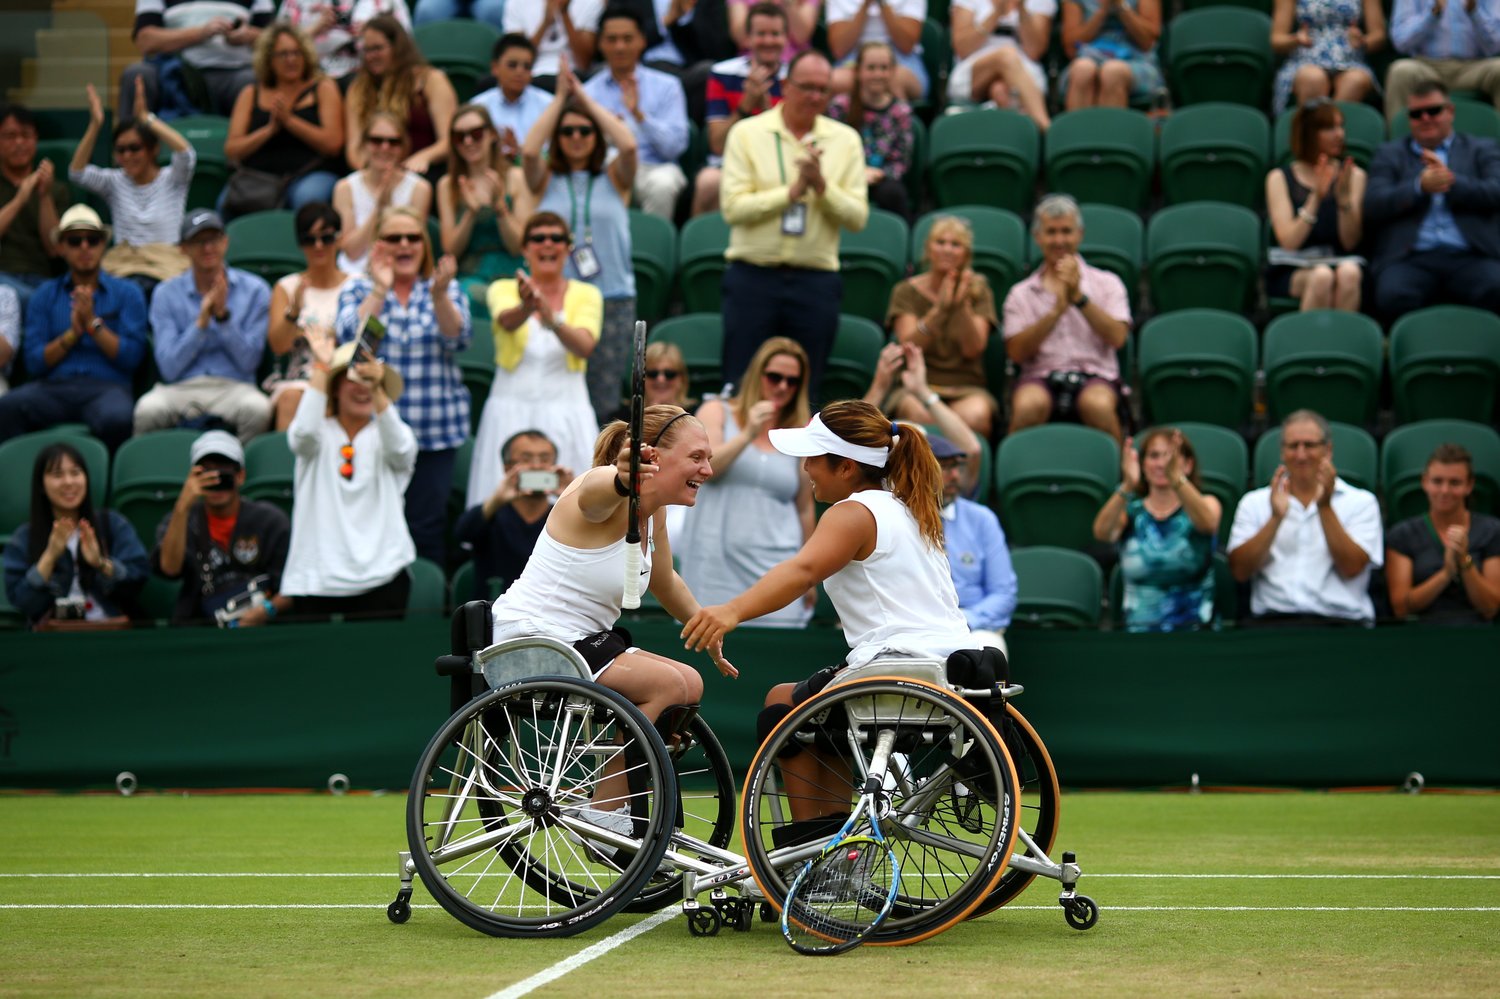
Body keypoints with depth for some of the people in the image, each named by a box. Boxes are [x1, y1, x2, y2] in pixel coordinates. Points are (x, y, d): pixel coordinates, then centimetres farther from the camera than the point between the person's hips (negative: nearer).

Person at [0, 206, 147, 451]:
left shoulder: (127, 293, 14)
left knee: (115, 418, -39)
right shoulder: (46, 295, 18)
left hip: (107, 387, -1)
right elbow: (34, 362, 8)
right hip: (54, 386, 1)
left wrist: (93, 323, -3)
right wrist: (73, 333, -3)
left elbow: (131, 358, 3)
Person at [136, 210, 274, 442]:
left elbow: (249, 361, 1)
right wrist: (201, 321, -10)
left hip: (233, 387, 0)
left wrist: (223, 314, -10)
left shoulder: (254, 290, 7)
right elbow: (169, 368, 0)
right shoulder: (166, 294, 9)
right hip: (180, 388, 0)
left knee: (258, 408, -35)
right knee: (148, 409, -34)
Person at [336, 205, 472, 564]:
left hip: (435, 431, 0)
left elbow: (458, 338, -9)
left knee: (426, 527, -2)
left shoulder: (447, 290, 9)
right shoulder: (358, 289, 8)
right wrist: (379, 291, -16)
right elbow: (350, 336, -9)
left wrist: (439, 296, -25)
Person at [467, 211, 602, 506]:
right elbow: (506, 321, -19)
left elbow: (585, 346, -14)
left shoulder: (586, 294, 5)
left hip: (567, 413, 0)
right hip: (512, 412, 0)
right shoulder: (504, 289, 5)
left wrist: (553, 320, -34)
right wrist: (527, 308, -43)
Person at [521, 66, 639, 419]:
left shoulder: (614, 179, 10)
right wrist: (560, 98, -6)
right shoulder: (545, 180, 10)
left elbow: (628, 145, -9)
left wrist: (585, 98, -4)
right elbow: (528, 150, -10)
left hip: (613, 299, 0)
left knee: (604, 401, -1)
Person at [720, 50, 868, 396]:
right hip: (753, 276, -2)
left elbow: (858, 217, -1)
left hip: (816, 280, 2)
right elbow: (733, 207, -10)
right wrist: (792, 191, -13)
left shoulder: (846, 140, 7)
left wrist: (822, 186, -15)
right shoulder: (747, 134, 1)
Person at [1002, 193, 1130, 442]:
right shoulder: (1021, 293, 15)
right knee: (1028, 405, -36)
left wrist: (1079, 298, -9)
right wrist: (1056, 310, -9)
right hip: (1041, 377, 0)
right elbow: (1017, 353, 1)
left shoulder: (1107, 283, 15)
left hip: (1095, 376, 0)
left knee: (1098, 404, -37)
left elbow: (1117, 337, -1)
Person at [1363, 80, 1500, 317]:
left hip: (1470, 258, 0)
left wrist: (1452, 182, -8)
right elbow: (1372, 206, 7)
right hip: (1410, 259, 0)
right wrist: (1420, 187, -8)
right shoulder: (1389, 154, 23)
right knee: (1393, 296, -35)